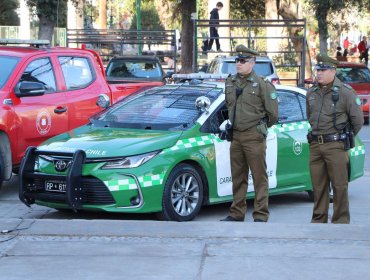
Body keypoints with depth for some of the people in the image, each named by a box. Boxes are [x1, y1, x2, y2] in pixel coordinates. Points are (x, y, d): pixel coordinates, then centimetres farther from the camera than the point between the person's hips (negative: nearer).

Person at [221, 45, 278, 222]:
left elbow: (272, 112, -4)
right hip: (235, 136, 6)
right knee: (238, 178, 11)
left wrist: (261, 127, 6)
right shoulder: (230, 83, 10)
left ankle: (261, 216, 1)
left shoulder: (262, 84, -8)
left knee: (259, 177, -2)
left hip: (254, 136, -6)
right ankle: (237, 213, 19)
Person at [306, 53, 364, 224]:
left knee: (339, 186, -2)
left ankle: (340, 221, 4)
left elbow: (358, 120, -2)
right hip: (315, 145, 5)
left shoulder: (345, 92, -7)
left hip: (335, 146, -5)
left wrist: (345, 139, 5)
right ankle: (319, 219, 18)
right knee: (318, 186, 10)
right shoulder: (311, 93, 10)